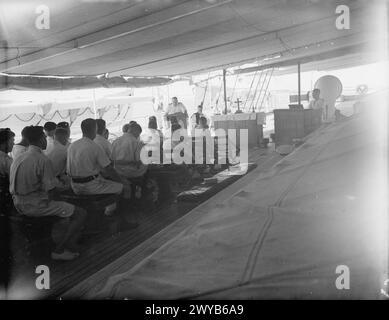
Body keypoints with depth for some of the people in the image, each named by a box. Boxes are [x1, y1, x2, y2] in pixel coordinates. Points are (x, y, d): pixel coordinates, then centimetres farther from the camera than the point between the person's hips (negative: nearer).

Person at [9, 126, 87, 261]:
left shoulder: (17, 159, 9)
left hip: (19, 205, 10)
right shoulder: (43, 160, -17)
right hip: (36, 205, -10)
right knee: (81, 214, -2)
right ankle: (58, 250, -1)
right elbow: (50, 189, -20)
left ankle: (69, 247, 26)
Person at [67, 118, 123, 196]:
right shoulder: (96, 148, -17)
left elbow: (68, 171, 12)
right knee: (120, 187, 4)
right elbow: (109, 169, -15)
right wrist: (121, 181, 3)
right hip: (90, 186, -8)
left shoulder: (72, 146, 5)